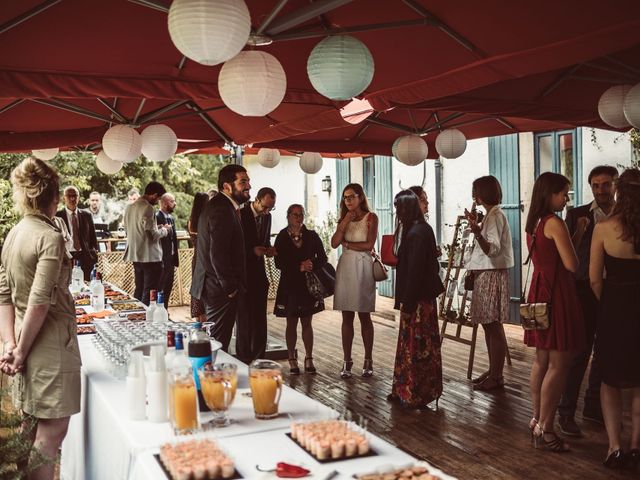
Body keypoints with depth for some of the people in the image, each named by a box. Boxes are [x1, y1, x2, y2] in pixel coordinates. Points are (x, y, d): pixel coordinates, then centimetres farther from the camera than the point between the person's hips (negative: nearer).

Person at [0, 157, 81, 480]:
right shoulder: (50, 237, -16)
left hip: (28, 343, 8)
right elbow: (40, 302, -21)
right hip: (50, 344, -8)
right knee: (53, 430, 1)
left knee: (33, 428, 20)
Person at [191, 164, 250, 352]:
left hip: (217, 286, 11)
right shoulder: (222, 209, -19)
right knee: (218, 343, -2)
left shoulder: (217, 205, 14)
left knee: (215, 340, 18)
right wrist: (230, 287, -16)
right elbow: (218, 253, -25)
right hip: (220, 288, -11)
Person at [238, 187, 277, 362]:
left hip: (259, 270, 6)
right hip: (243, 271, -6)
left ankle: (259, 358, 17)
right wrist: (253, 249, -21)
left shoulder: (267, 216, 8)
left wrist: (269, 249, -2)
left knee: (260, 316, 9)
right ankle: (244, 359, 8)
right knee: (245, 316, -1)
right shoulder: (240, 214, -12)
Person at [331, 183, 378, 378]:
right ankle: (347, 361, 6)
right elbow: (334, 243, 0)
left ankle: (368, 360, 10)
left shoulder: (370, 217, 0)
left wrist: (347, 243, -2)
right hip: (345, 267, 4)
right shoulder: (344, 218, 14)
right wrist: (345, 222, -6)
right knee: (347, 316, 3)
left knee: (364, 316, 1)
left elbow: (369, 245, -11)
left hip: (362, 267, -4)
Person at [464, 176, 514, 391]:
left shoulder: (495, 215, -14)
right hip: (484, 274, 10)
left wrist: (477, 233, -39)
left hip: (492, 275, -10)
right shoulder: (491, 214, 16)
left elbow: (493, 249, -23)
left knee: (493, 326, -6)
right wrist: (475, 225, 29)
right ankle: (492, 370, 21)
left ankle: (496, 377, 0)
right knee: (488, 325, 13)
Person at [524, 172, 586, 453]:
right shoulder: (555, 223, -15)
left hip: (539, 290, 10)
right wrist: (573, 238, 1)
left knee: (542, 360, 16)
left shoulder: (533, 223, 12)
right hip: (556, 293, -10)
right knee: (558, 364, -4)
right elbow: (571, 264, -16)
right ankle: (545, 429, 0)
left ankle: (537, 420, 24)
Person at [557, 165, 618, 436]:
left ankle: (594, 405, 26)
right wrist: (579, 233, -19)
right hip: (586, 290, -3)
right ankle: (566, 412, 1)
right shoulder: (577, 215, 0)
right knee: (580, 351, -5)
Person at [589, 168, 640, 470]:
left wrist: (609, 304, 10)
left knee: (610, 380, 15)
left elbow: (595, 278, -8)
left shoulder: (604, 228, -12)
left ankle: (615, 448, 10)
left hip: (614, 309, -1)